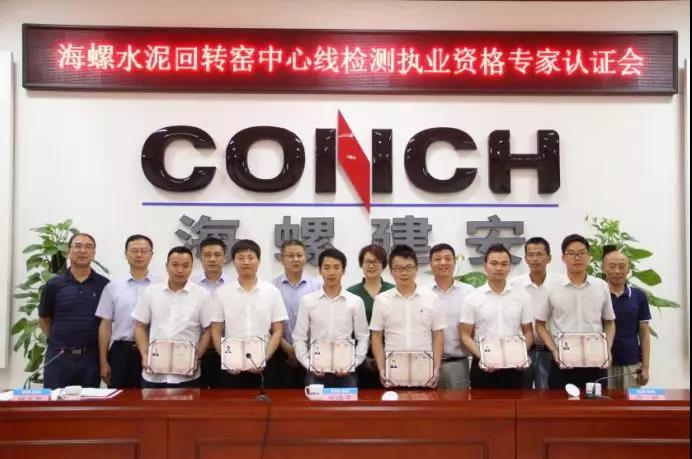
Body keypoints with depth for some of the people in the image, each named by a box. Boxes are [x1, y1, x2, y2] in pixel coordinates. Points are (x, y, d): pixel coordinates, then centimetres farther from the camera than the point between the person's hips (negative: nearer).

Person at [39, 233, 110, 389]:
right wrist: (58, 341, 6)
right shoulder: (53, 285, 1)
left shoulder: (104, 285, -1)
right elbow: (44, 319, 12)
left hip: (91, 358, 0)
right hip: (58, 357, 0)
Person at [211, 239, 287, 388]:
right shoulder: (222, 292, 2)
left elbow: (277, 331, 1)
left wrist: (265, 359, -11)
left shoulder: (272, 292, 1)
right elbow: (216, 332, 4)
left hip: (263, 366, 0)